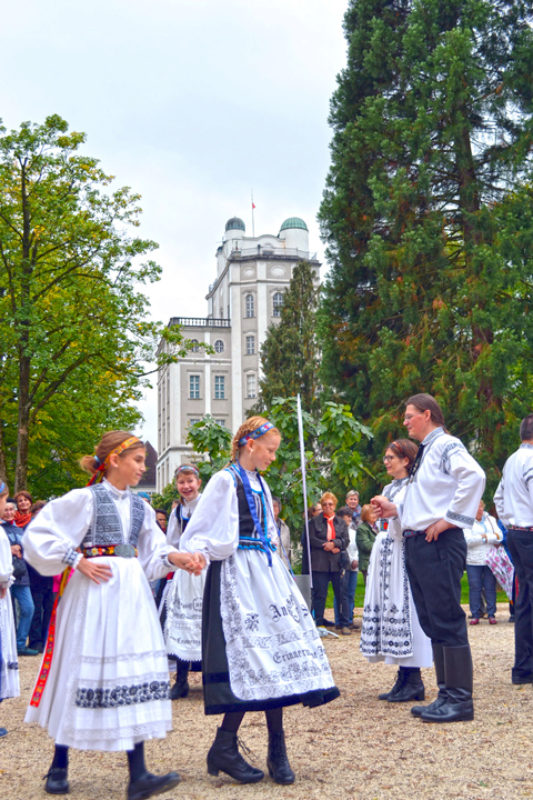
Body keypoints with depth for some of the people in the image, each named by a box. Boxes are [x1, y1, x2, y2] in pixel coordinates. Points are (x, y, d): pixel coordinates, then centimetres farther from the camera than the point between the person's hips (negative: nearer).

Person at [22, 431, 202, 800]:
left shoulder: (139, 507, 14)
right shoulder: (85, 499, -4)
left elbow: (152, 554, 17)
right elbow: (39, 535, -6)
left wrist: (175, 558, -3)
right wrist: (77, 561, -12)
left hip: (131, 593, 6)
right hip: (93, 592, -5)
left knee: (136, 672, -2)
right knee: (83, 670, 0)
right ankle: (59, 766, 19)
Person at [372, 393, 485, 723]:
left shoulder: (446, 446, -8)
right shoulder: (424, 453, 21)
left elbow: (474, 475, -27)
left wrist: (450, 519, -23)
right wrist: (395, 509, 17)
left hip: (439, 544, -10)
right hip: (417, 545, 10)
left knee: (447, 621, -7)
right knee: (432, 622, 12)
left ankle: (460, 700, -1)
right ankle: (447, 694, 20)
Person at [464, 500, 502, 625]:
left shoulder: (491, 520, 14)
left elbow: (499, 537, 3)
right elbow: (467, 540, -13)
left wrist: (484, 537, -11)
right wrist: (492, 537, -8)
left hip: (490, 560, 2)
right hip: (473, 561, -2)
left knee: (490, 587, 1)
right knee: (475, 587, -2)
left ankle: (491, 615, 8)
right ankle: (475, 615, 6)